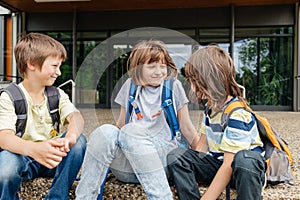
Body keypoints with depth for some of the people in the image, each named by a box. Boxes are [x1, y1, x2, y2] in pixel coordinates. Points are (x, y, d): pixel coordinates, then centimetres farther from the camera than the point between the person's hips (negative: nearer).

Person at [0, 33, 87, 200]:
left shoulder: (58, 95, 4)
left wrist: (71, 136, -41)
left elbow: (76, 116, -15)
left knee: (79, 141, -23)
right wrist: (33, 149, -48)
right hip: (23, 156, -3)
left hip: (52, 157, 4)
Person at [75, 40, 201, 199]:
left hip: (164, 156, -2)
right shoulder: (131, 85, 11)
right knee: (105, 131, -27)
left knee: (131, 130, -31)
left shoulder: (172, 85, 3)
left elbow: (186, 128, 7)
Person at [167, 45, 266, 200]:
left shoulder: (236, 114, -25)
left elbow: (228, 165, -26)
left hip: (245, 170, -7)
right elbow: (203, 145, 9)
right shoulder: (210, 107, 3)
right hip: (216, 163, 7)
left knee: (245, 159, -41)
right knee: (176, 157, -10)